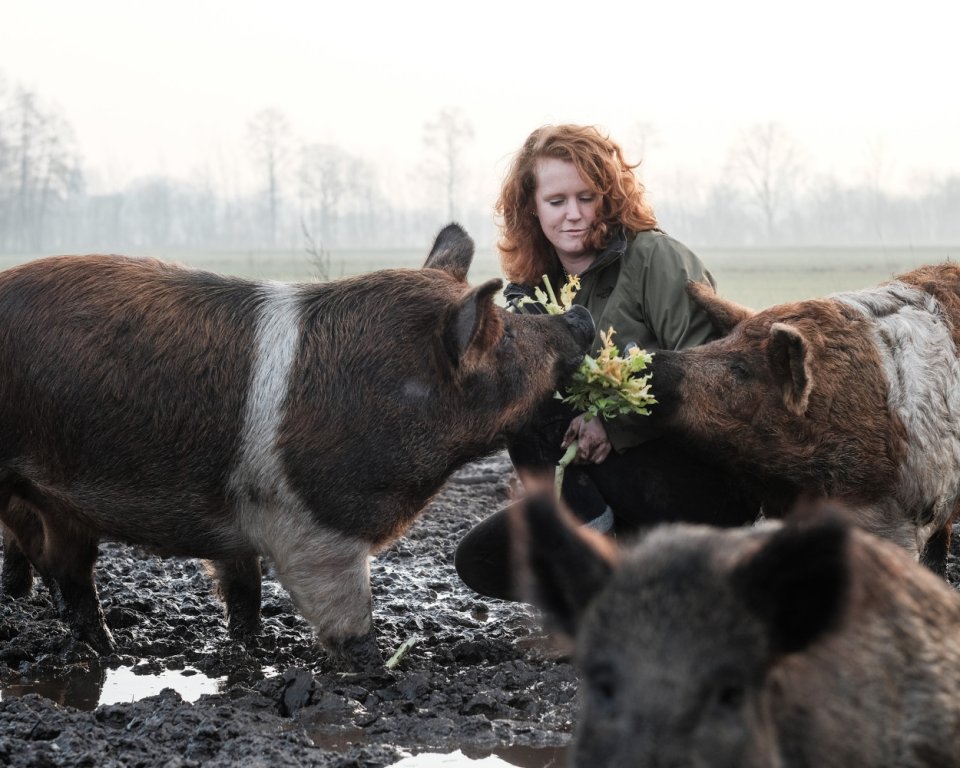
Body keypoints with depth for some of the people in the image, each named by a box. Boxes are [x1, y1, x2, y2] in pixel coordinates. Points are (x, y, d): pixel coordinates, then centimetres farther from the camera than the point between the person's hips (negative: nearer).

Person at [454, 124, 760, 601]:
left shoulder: (654, 257, -8)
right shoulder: (530, 292, 9)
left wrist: (614, 424, -26)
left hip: (705, 480, -6)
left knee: (529, 400, -26)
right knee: (480, 560, -8)